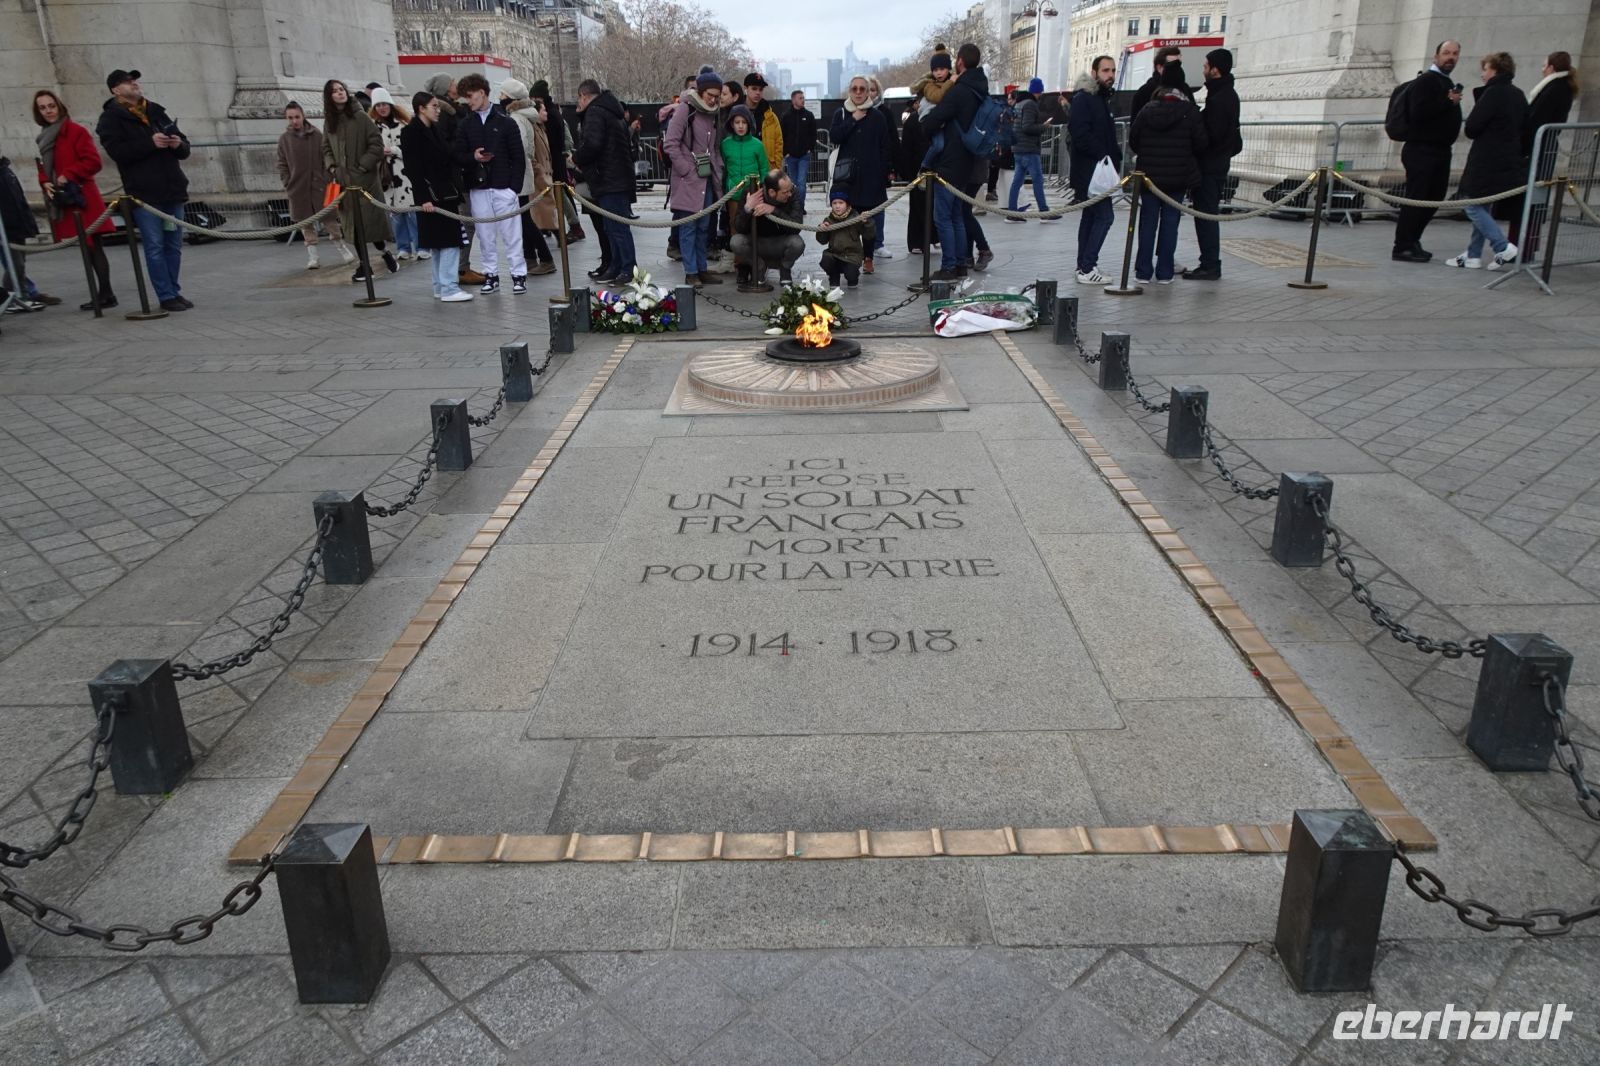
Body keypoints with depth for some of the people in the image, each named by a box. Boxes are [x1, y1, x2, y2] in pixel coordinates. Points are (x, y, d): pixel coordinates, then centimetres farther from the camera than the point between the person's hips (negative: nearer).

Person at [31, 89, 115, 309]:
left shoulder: (75, 131, -5)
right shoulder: (44, 138, 19)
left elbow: (93, 161, -13)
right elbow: (44, 167, 19)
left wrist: (67, 176, -16)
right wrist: (45, 183, -1)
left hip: (81, 198, -8)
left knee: (93, 247, -9)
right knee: (88, 248, 7)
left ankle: (106, 294, -8)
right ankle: (103, 294, 9)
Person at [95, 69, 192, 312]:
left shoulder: (157, 112, 18)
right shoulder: (111, 118, 2)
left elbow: (184, 150, 19)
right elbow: (117, 151, -14)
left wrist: (178, 144, -4)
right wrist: (150, 143, -20)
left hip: (172, 190, 5)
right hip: (144, 194, -5)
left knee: (174, 245, 8)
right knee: (155, 247, -5)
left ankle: (174, 291, 17)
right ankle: (166, 296, -3)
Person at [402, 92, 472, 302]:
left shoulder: (434, 130, 17)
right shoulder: (411, 133, -7)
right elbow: (413, 168, -13)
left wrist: (456, 196, 11)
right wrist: (423, 198, -19)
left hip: (446, 194, 8)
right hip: (431, 196, -8)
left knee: (441, 243, 9)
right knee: (449, 242, -11)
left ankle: (441, 287, 14)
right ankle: (448, 288, -9)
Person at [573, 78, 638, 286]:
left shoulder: (595, 113, -11)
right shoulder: (610, 111, 20)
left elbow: (592, 144, -25)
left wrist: (577, 159, -7)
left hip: (609, 181, -10)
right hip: (620, 178, 10)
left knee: (617, 227, -9)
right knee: (614, 227, 14)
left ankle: (628, 269, -8)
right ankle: (617, 268, 19)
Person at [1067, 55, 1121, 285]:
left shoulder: (1102, 98, 19)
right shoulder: (1083, 99, -12)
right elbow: (1081, 135, -24)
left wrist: (1115, 157, 9)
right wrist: (1105, 156, -20)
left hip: (1097, 171, 10)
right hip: (1089, 171, -10)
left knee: (1090, 216, 13)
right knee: (1104, 215, -13)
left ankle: (1085, 266, 19)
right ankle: (1087, 268, -13)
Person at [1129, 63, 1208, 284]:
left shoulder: (1148, 109, -2)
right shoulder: (1189, 111, -7)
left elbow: (1132, 140, 2)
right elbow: (1202, 143, -6)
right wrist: (1188, 156, 14)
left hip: (1149, 175, 1)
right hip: (1178, 178, -1)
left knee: (1148, 221, 8)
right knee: (1170, 221, 5)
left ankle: (1144, 270, 9)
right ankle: (1164, 272, 6)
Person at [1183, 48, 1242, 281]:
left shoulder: (1218, 98, -17)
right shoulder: (1229, 94, 16)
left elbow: (1211, 134, -20)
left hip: (1210, 165, -10)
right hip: (1218, 162, 10)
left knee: (1205, 214, -7)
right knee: (1208, 215, 13)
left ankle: (1210, 266, -5)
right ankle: (1210, 264, 18)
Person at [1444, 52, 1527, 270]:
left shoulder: (1493, 93, -14)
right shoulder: (1518, 95, 12)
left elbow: (1471, 129, -14)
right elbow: (1524, 127, 18)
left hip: (1487, 164, -9)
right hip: (1511, 161, 9)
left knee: (1473, 207, -2)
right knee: (1483, 208, 14)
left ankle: (1503, 248, -11)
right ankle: (1473, 256, 15)